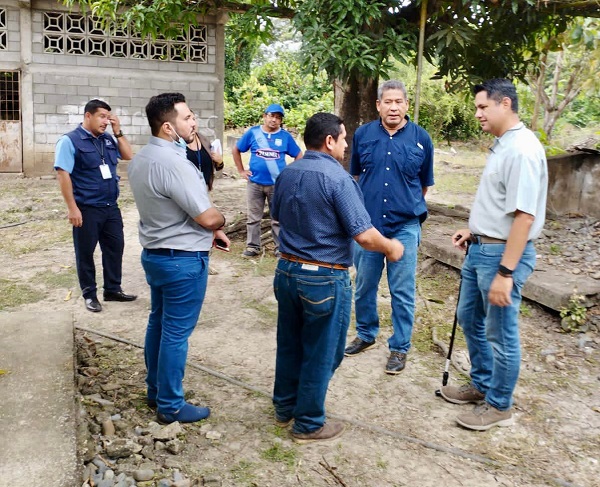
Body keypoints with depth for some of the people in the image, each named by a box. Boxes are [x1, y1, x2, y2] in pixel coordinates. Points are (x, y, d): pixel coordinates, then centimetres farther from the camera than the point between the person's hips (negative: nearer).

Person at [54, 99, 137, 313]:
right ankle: (89, 295, 20)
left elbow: (129, 156, 9)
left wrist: (118, 132, 0)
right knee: (86, 252, 7)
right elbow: (62, 174, -14)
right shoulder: (70, 141, -9)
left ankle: (113, 289, 27)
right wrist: (72, 208, -18)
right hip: (87, 209, -6)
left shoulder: (108, 139, 9)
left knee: (115, 247, 13)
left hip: (111, 207, 6)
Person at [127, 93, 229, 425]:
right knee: (176, 333, 1)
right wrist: (221, 222, 0)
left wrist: (208, 229, 10)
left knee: (158, 322, 20)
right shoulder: (173, 163, -25)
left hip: (154, 252, 10)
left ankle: (155, 389, 34)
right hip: (183, 260, -10)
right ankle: (170, 406, 14)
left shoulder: (140, 159, 7)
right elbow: (208, 217, -23)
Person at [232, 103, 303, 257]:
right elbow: (235, 150, 9)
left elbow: (299, 155, 8)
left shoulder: (285, 136, -2)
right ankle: (252, 246, 19)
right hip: (255, 183, 1)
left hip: (278, 184, -1)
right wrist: (241, 171, 5)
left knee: (278, 218, 8)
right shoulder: (253, 133, -1)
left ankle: (280, 247, 18)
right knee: (253, 218, 8)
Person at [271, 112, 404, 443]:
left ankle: (284, 409, 37)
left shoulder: (286, 174, 4)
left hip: (287, 270, 7)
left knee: (289, 345, 20)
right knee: (320, 354, 9)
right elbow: (364, 236, -21)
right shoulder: (337, 178, -19)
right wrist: (391, 248, -3)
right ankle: (308, 424, 23)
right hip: (325, 279, -7)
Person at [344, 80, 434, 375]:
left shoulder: (421, 138, -2)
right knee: (364, 286, 14)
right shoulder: (363, 135, 1)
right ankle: (366, 334, 35)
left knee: (403, 292, 5)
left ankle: (400, 347, 21)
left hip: (404, 228, -2)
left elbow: (424, 184, 9)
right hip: (366, 225, 2)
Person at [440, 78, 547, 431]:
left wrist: (505, 272, -26)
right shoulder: (503, 144, 10)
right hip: (481, 248, 10)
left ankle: (499, 406, 23)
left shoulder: (522, 150, -21)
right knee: (469, 318, 21)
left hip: (502, 254, -10)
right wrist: (473, 231, 17)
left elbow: (524, 216, -26)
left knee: (500, 333, 5)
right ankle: (482, 384, 39)